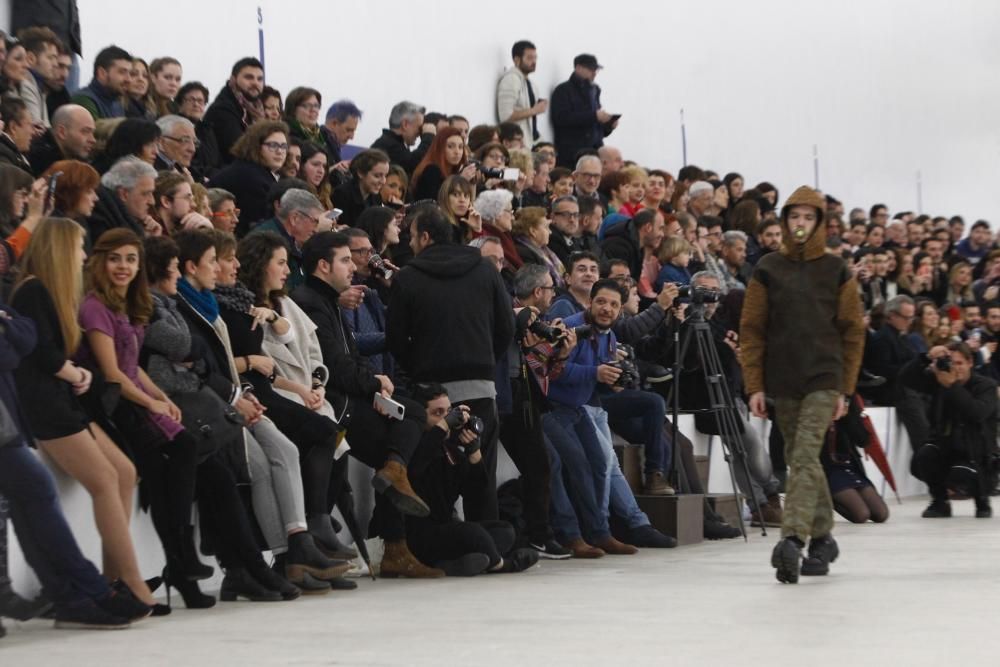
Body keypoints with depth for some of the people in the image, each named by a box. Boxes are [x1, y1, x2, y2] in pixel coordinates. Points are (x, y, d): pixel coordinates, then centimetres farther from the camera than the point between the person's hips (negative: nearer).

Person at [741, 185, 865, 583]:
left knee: (805, 455, -16)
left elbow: (853, 331, 6)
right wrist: (754, 386, -2)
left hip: (823, 378, -3)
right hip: (782, 379, 3)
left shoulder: (836, 270, 4)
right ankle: (822, 536, 22)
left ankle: (793, 539, -25)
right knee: (798, 459, 8)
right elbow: (752, 329, 5)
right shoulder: (768, 270, 6)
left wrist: (846, 387, 1)